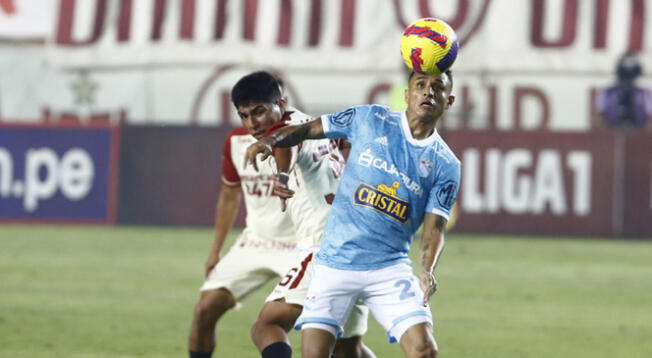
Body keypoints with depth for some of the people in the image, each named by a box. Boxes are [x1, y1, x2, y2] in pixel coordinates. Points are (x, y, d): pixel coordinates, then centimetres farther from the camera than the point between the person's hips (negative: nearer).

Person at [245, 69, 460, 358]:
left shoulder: (446, 166, 1)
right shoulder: (369, 120, 1)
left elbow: (434, 227, -4)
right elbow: (309, 129, 8)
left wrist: (427, 270, -23)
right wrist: (270, 141, -11)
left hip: (390, 268, 1)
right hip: (335, 264, 0)